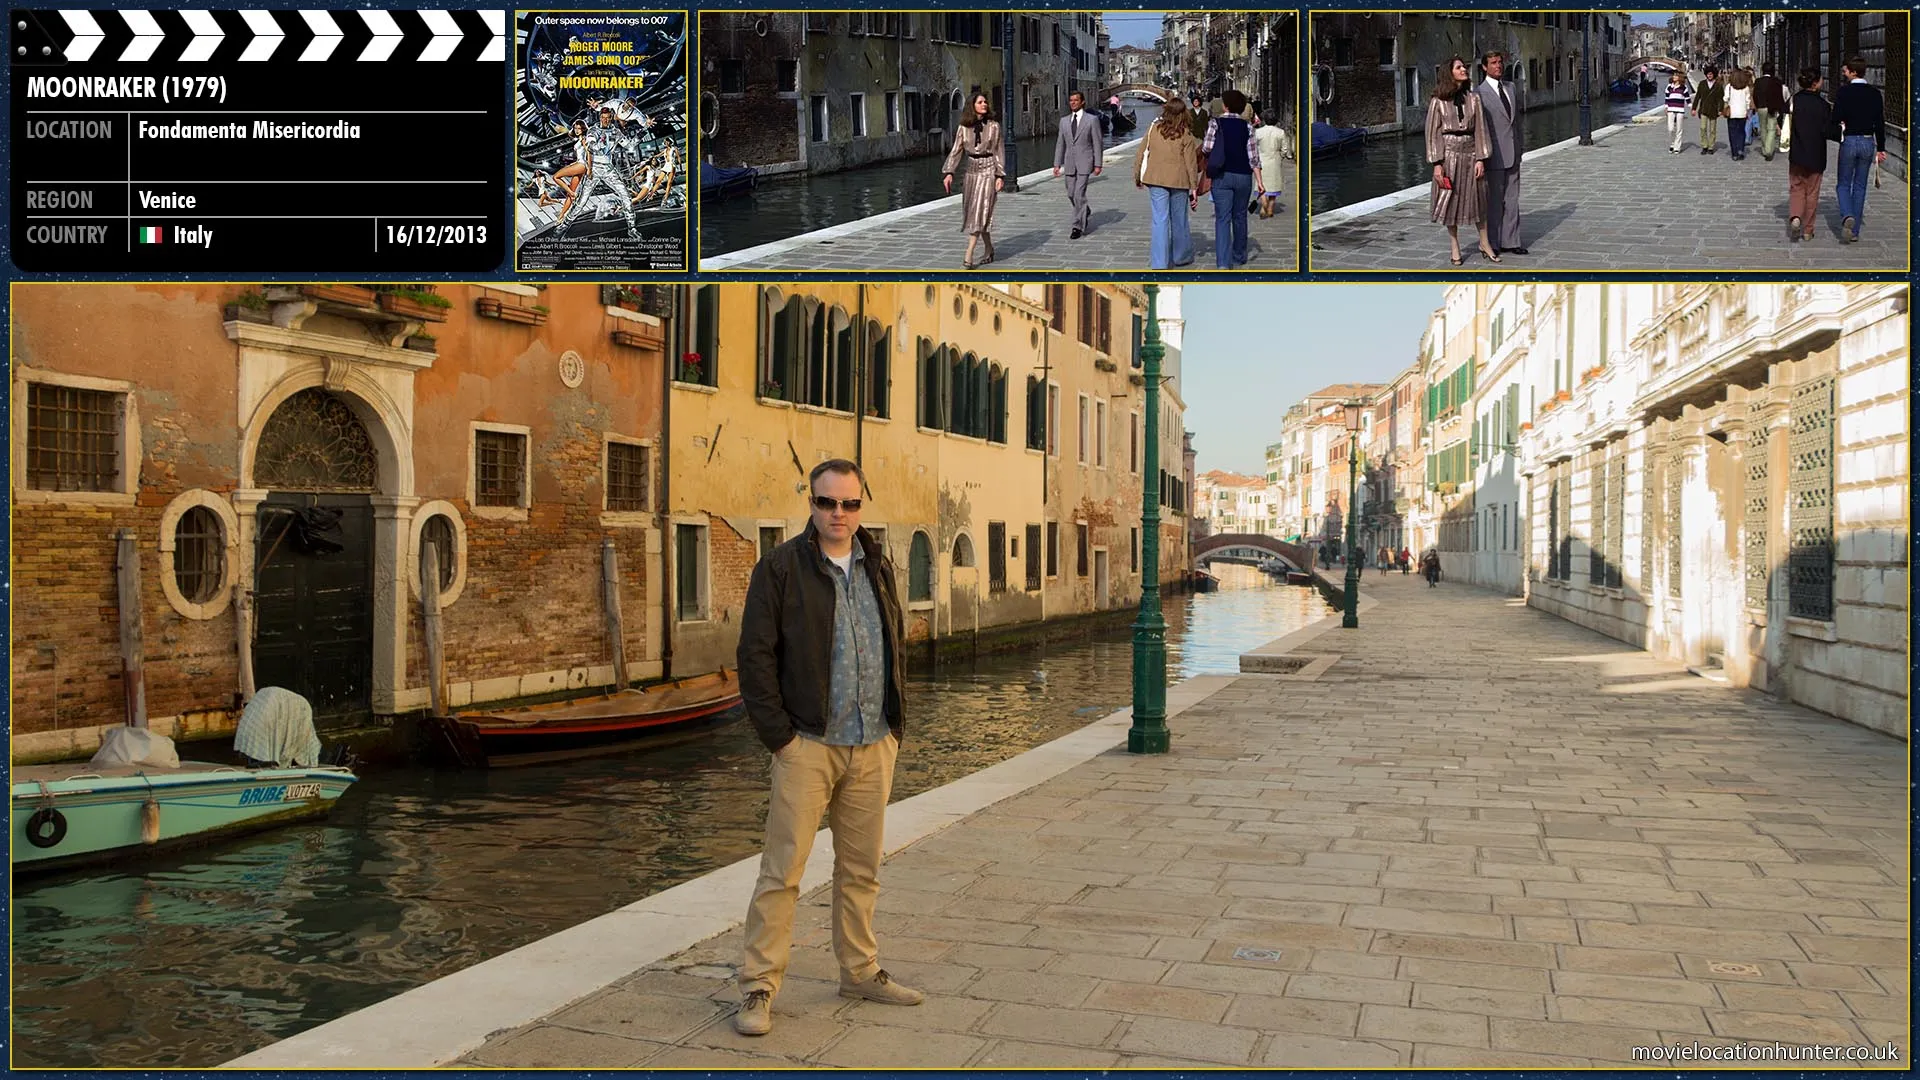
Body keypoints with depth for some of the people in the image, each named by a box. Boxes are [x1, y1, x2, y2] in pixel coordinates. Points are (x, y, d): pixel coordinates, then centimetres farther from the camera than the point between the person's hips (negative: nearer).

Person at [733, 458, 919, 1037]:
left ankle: (861, 971, 27)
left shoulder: (877, 567, 11)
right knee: (782, 869, -4)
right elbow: (756, 656, -8)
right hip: (808, 745, -5)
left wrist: (895, 727, 11)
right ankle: (758, 987, 5)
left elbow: (896, 647, 18)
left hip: (873, 748, 5)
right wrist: (779, 735, -11)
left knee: (861, 869, 14)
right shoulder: (780, 567, -6)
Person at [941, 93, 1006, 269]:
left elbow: (999, 152, 0)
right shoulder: (963, 127, 4)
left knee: (980, 211, -11)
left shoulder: (993, 126, -2)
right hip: (971, 171, 4)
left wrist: (1000, 175, -7)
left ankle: (968, 257, -16)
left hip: (988, 171, -4)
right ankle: (989, 250, 22)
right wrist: (949, 173, -7)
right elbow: (956, 151, 3)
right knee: (971, 213, 6)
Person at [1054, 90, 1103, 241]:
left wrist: (1097, 165, -7)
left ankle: (1078, 227, -6)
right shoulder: (1064, 121, 11)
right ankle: (1086, 213, 36)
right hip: (1070, 163, 5)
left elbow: (1097, 143, -2)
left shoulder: (1092, 120, -1)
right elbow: (1060, 143, 12)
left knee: (1079, 194, -12)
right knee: (1071, 194, 10)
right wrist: (1057, 164, 6)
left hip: (1085, 163, -5)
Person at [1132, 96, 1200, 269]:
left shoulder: (1153, 129, -1)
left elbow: (1140, 154, 3)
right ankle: (1182, 257, 30)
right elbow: (1191, 162, -3)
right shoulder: (1186, 134, -4)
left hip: (1156, 180, 1)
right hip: (1179, 181, -1)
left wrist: (1137, 177, 15)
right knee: (1179, 221, 14)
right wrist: (1194, 188, 2)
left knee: (1160, 221, 0)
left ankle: (1160, 263, -6)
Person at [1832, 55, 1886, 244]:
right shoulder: (1874, 93, 3)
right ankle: (1854, 231, 11)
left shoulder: (1844, 91, -10)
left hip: (1849, 141, -4)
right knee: (1860, 186, 10)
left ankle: (1847, 216, -21)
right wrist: (1881, 148, 10)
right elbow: (1880, 123, 4)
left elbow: (1836, 118, -15)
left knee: (1844, 184, 7)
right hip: (1868, 142, 4)